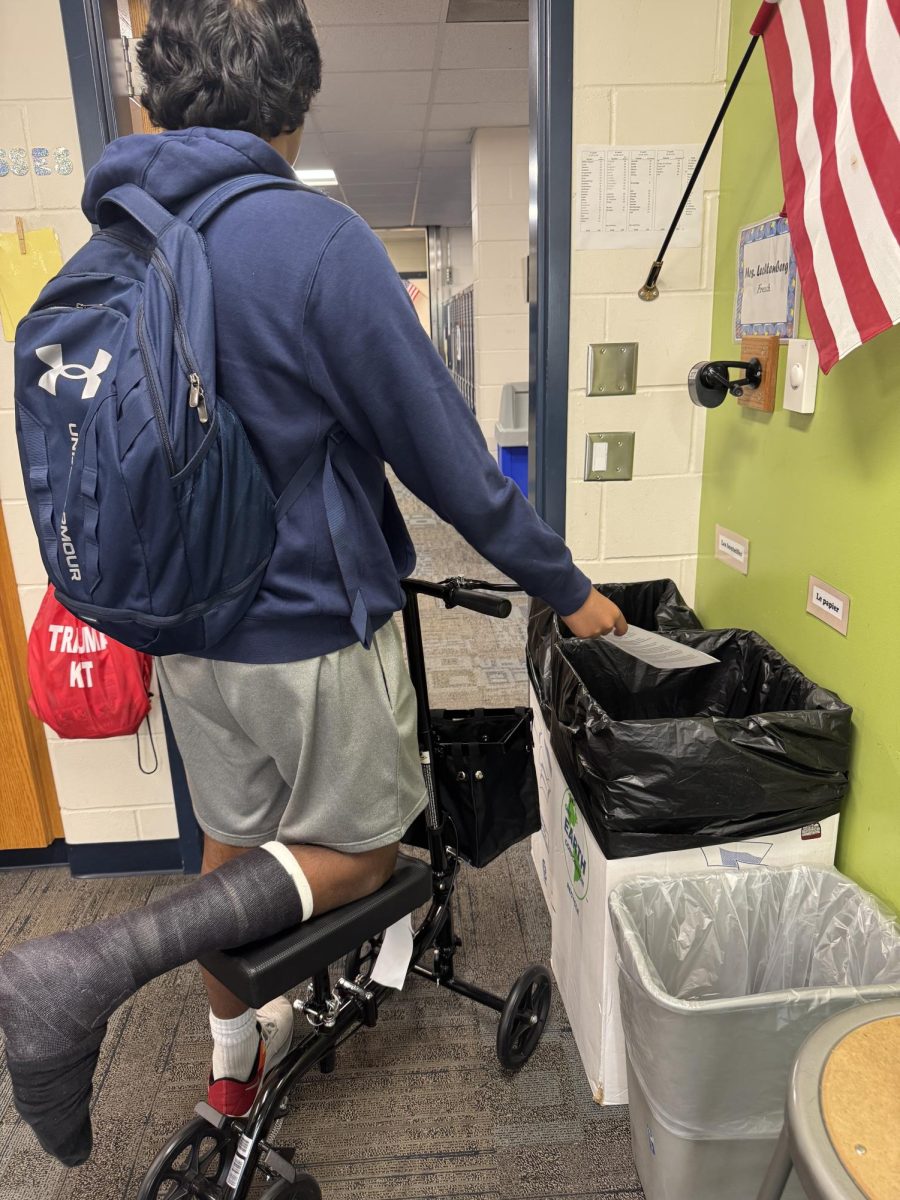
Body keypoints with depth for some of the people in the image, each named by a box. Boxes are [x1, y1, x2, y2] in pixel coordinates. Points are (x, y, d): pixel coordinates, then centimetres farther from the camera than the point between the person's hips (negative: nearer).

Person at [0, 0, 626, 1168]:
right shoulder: (316, 237, -17)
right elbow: (444, 457, -16)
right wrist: (569, 589, -4)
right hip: (311, 631, -7)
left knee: (235, 839, 24)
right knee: (361, 847, 14)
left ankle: (233, 1051, 44)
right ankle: (99, 965, -2)